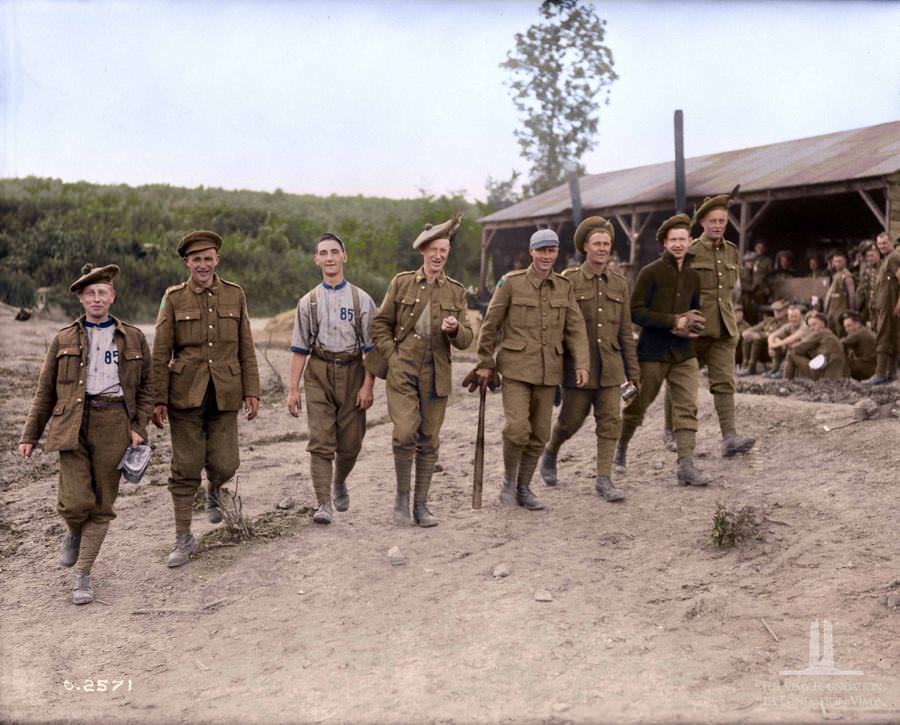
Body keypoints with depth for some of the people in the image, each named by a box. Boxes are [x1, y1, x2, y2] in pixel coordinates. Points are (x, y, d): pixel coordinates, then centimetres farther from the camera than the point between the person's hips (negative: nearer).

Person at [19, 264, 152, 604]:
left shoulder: (133, 338, 9)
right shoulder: (64, 340, 10)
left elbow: (145, 388, 12)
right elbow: (45, 392, 13)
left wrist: (138, 428, -1)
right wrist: (29, 435, 10)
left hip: (114, 423, 0)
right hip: (72, 425, 0)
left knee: (102, 504, 1)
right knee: (75, 502, -10)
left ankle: (82, 574, 13)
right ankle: (75, 534, 25)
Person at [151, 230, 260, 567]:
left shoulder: (235, 295, 7)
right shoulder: (174, 298, 2)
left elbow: (246, 348, 9)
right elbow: (160, 353, 1)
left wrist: (252, 392, 3)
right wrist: (158, 400, -3)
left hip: (224, 396, 1)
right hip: (185, 394, -1)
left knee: (225, 465, -1)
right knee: (185, 469, 2)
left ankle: (213, 491, 36)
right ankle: (184, 539, 15)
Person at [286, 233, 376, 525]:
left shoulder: (361, 299, 3)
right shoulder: (308, 301, 7)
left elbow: (371, 347, 1)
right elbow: (299, 349, 6)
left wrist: (368, 386, -7)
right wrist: (292, 389, 0)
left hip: (352, 372, 0)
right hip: (318, 373, 0)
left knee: (350, 442, 6)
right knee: (321, 441, -7)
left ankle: (339, 482, 35)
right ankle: (323, 504, -5)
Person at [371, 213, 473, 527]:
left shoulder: (456, 291, 7)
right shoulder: (402, 283, 4)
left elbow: (466, 340, 6)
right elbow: (380, 324, 8)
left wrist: (454, 329, -16)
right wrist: (392, 357, -4)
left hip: (436, 374, 2)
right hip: (403, 371, -2)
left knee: (429, 441, 6)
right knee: (405, 434, -14)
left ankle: (421, 504, 17)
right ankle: (402, 496, 7)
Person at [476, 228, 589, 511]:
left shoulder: (565, 286, 7)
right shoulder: (511, 283, -3)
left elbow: (576, 328, 4)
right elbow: (490, 324, 1)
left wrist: (582, 364, -7)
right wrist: (485, 363, 1)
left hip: (548, 371, 4)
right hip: (516, 368, -4)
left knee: (539, 435, 7)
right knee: (517, 429, -15)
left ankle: (524, 488, 24)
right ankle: (508, 481, 10)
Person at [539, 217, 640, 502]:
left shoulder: (619, 284, 8)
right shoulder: (569, 281, -2)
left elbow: (625, 331, 11)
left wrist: (633, 371, 9)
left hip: (610, 366, 3)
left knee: (610, 420, -2)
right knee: (571, 420, 7)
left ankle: (604, 479, 7)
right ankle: (550, 454, 36)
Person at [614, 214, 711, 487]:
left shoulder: (693, 277, 10)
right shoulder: (651, 272, -7)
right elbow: (635, 312, -13)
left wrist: (692, 325, 0)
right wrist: (673, 321, -19)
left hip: (683, 353, 4)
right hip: (653, 351, -4)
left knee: (687, 408, -5)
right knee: (637, 406, 9)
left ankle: (686, 465, -6)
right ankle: (620, 448, 32)